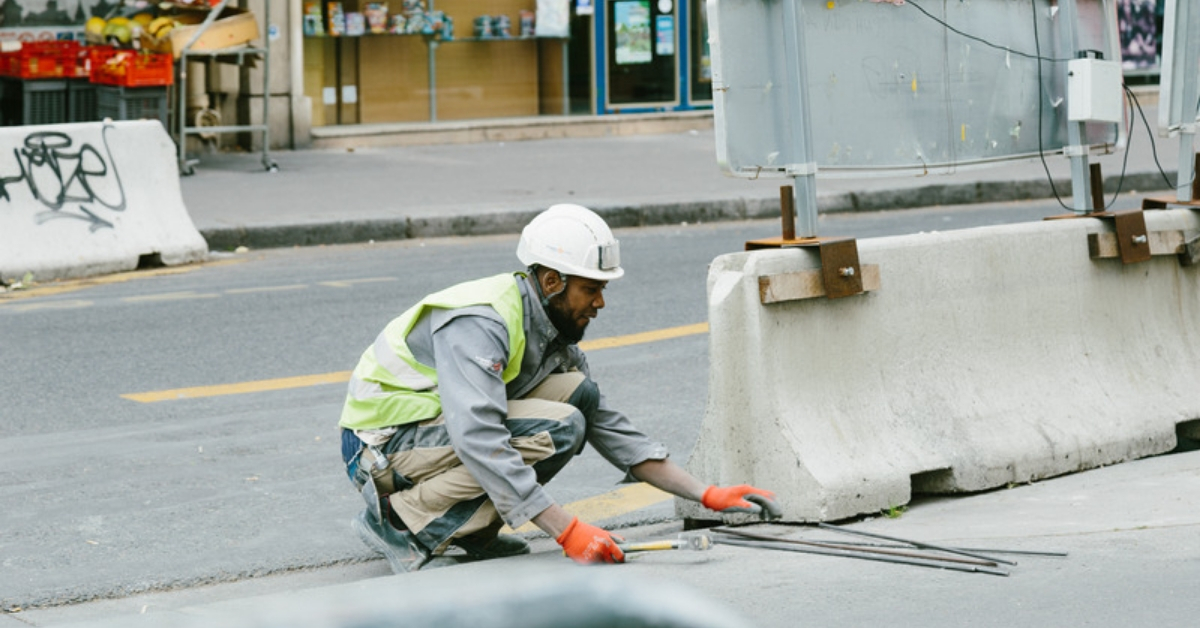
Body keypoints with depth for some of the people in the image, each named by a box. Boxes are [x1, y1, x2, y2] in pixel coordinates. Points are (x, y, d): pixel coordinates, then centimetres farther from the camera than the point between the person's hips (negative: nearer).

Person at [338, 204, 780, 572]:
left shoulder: (550, 331, 5)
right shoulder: (479, 323, -25)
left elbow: (610, 428, 8)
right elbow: (479, 440, -36)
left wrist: (708, 496, 0)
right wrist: (568, 532, -38)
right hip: (382, 444, -9)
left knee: (578, 393, -4)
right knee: (557, 430, -24)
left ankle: (472, 530, -1)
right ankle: (400, 520, -16)